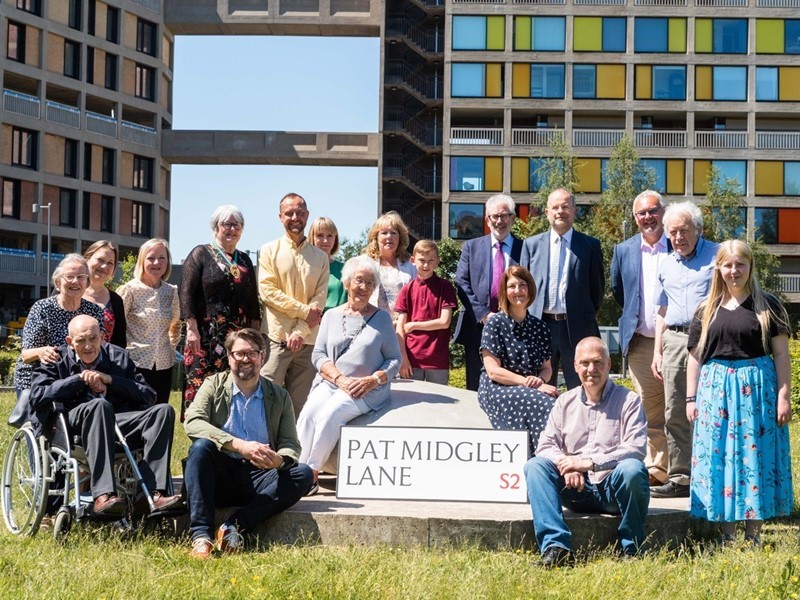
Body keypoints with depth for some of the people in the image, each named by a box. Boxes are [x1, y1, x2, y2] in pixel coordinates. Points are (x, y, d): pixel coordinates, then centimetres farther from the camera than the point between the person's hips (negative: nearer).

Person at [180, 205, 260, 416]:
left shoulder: (245, 260, 19)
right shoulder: (201, 254, 4)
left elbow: (253, 300, 19)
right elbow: (186, 292, -5)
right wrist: (192, 328, -14)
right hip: (207, 335, -5)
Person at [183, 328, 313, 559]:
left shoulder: (279, 397, 11)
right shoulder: (213, 386, 5)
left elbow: (291, 445, 5)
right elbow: (192, 422, -14)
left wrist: (279, 460, -23)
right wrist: (239, 445, -28)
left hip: (258, 480, 2)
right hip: (221, 477, -2)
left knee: (303, 474, -23)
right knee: (201, 446, -30)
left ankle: (234, 526, -31)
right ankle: (200, 536, -37)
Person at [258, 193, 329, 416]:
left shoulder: (320, 257, 13)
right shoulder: (269, 251, 6)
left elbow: (320, 300, 4)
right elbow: (267, 291, -4)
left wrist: (300, 332, -9)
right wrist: (304, 311, -8)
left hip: (307, 340, 3)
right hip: (276, 339, -3)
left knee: (300, 405, 4)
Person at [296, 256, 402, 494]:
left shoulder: (381, 318, 9)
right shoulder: (331, 316, 15)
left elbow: (394, 359, 7)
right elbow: (318, 354, 8)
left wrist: (372, 380, -11)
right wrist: (340, 379, -9)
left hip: (367, 391, -3)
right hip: (331, 383, 3)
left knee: (331, 413, -30)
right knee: (309, 413, -28)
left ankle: (311, 474, -25)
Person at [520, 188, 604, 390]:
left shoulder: (591, 245, 5)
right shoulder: (531, 244, 10)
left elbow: (597, 286, 8)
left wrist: (588, 316, 8)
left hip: (577, 328, -1)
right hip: (540, 326, 1)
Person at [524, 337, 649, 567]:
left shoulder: (628, 401, 2)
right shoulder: (565, 402, 14)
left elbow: (635, 449, -11)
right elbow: (546, 445, 7)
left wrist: (590, 462, -19)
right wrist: (565, 464, -15)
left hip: (614, 488, -3)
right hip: (578, 490, 3)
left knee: (632, 469, -35)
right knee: (535, 465, -18)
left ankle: (632, 549, -14)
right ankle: (556, 546, -31)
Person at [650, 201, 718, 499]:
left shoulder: (717, 256, 2)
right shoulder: (666, 265, 18)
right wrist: (657, 352, 14)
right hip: (675, 341, 5)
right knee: (675, 414, 5)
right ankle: (680, 479, 10)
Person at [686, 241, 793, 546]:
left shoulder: (767, 306, 3)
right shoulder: (706, 310, 11)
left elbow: (781, 353, 1)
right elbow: (695, 357, 12)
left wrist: (784, 395, -6)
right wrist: (691, 398, 7)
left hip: (757, 389, -2)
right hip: (715, 389, 2)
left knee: (755, 456, -1)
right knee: (718, 458, 2)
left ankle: (753, 534, 7)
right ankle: (726, 534, 10)